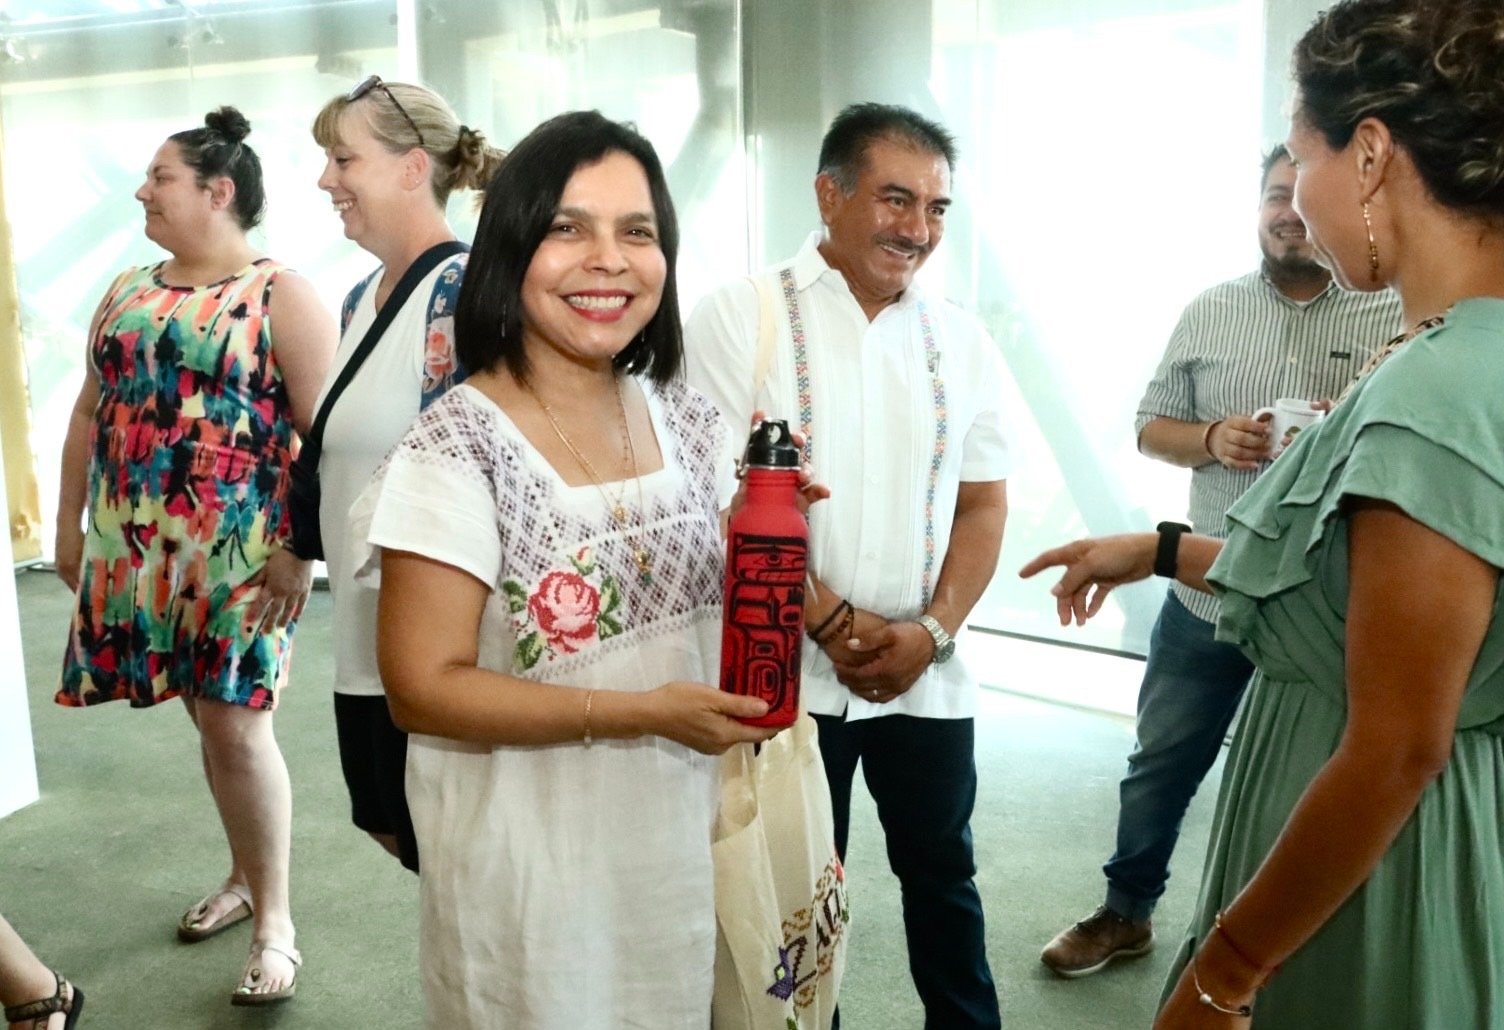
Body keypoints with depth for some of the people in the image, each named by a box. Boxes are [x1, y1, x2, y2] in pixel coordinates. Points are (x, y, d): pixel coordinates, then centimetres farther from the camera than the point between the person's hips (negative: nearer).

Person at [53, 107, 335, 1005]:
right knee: (210, 720, 14)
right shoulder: (126, 293, 14)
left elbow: (323, 430, -13)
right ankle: (246, 876, 31)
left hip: (242, 556, -6)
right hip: (137, 551, 6)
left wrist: (300, 549, -18)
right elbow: (90, 411, 17)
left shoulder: (283, 295, -7)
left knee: (238, 725, -5)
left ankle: (276, 922, 7)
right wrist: (70, 521, 14)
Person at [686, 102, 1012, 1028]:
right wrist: (835, 624, -14)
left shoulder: (962, 342, 4)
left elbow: (982, 504, 6)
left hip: (927, 674, 3)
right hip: (785, 670, -3)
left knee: (943, 875, 18)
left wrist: (931, 630, -9)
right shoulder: (742, 316, -7)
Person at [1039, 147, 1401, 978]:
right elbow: (1152, 427, 8)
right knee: (1160, 765, 14)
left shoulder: (1398, 318, -4)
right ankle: (1125, 912, 34)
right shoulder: (1209, 311, 4)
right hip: (1206, 598, 2)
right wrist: (1210, 439, -13)